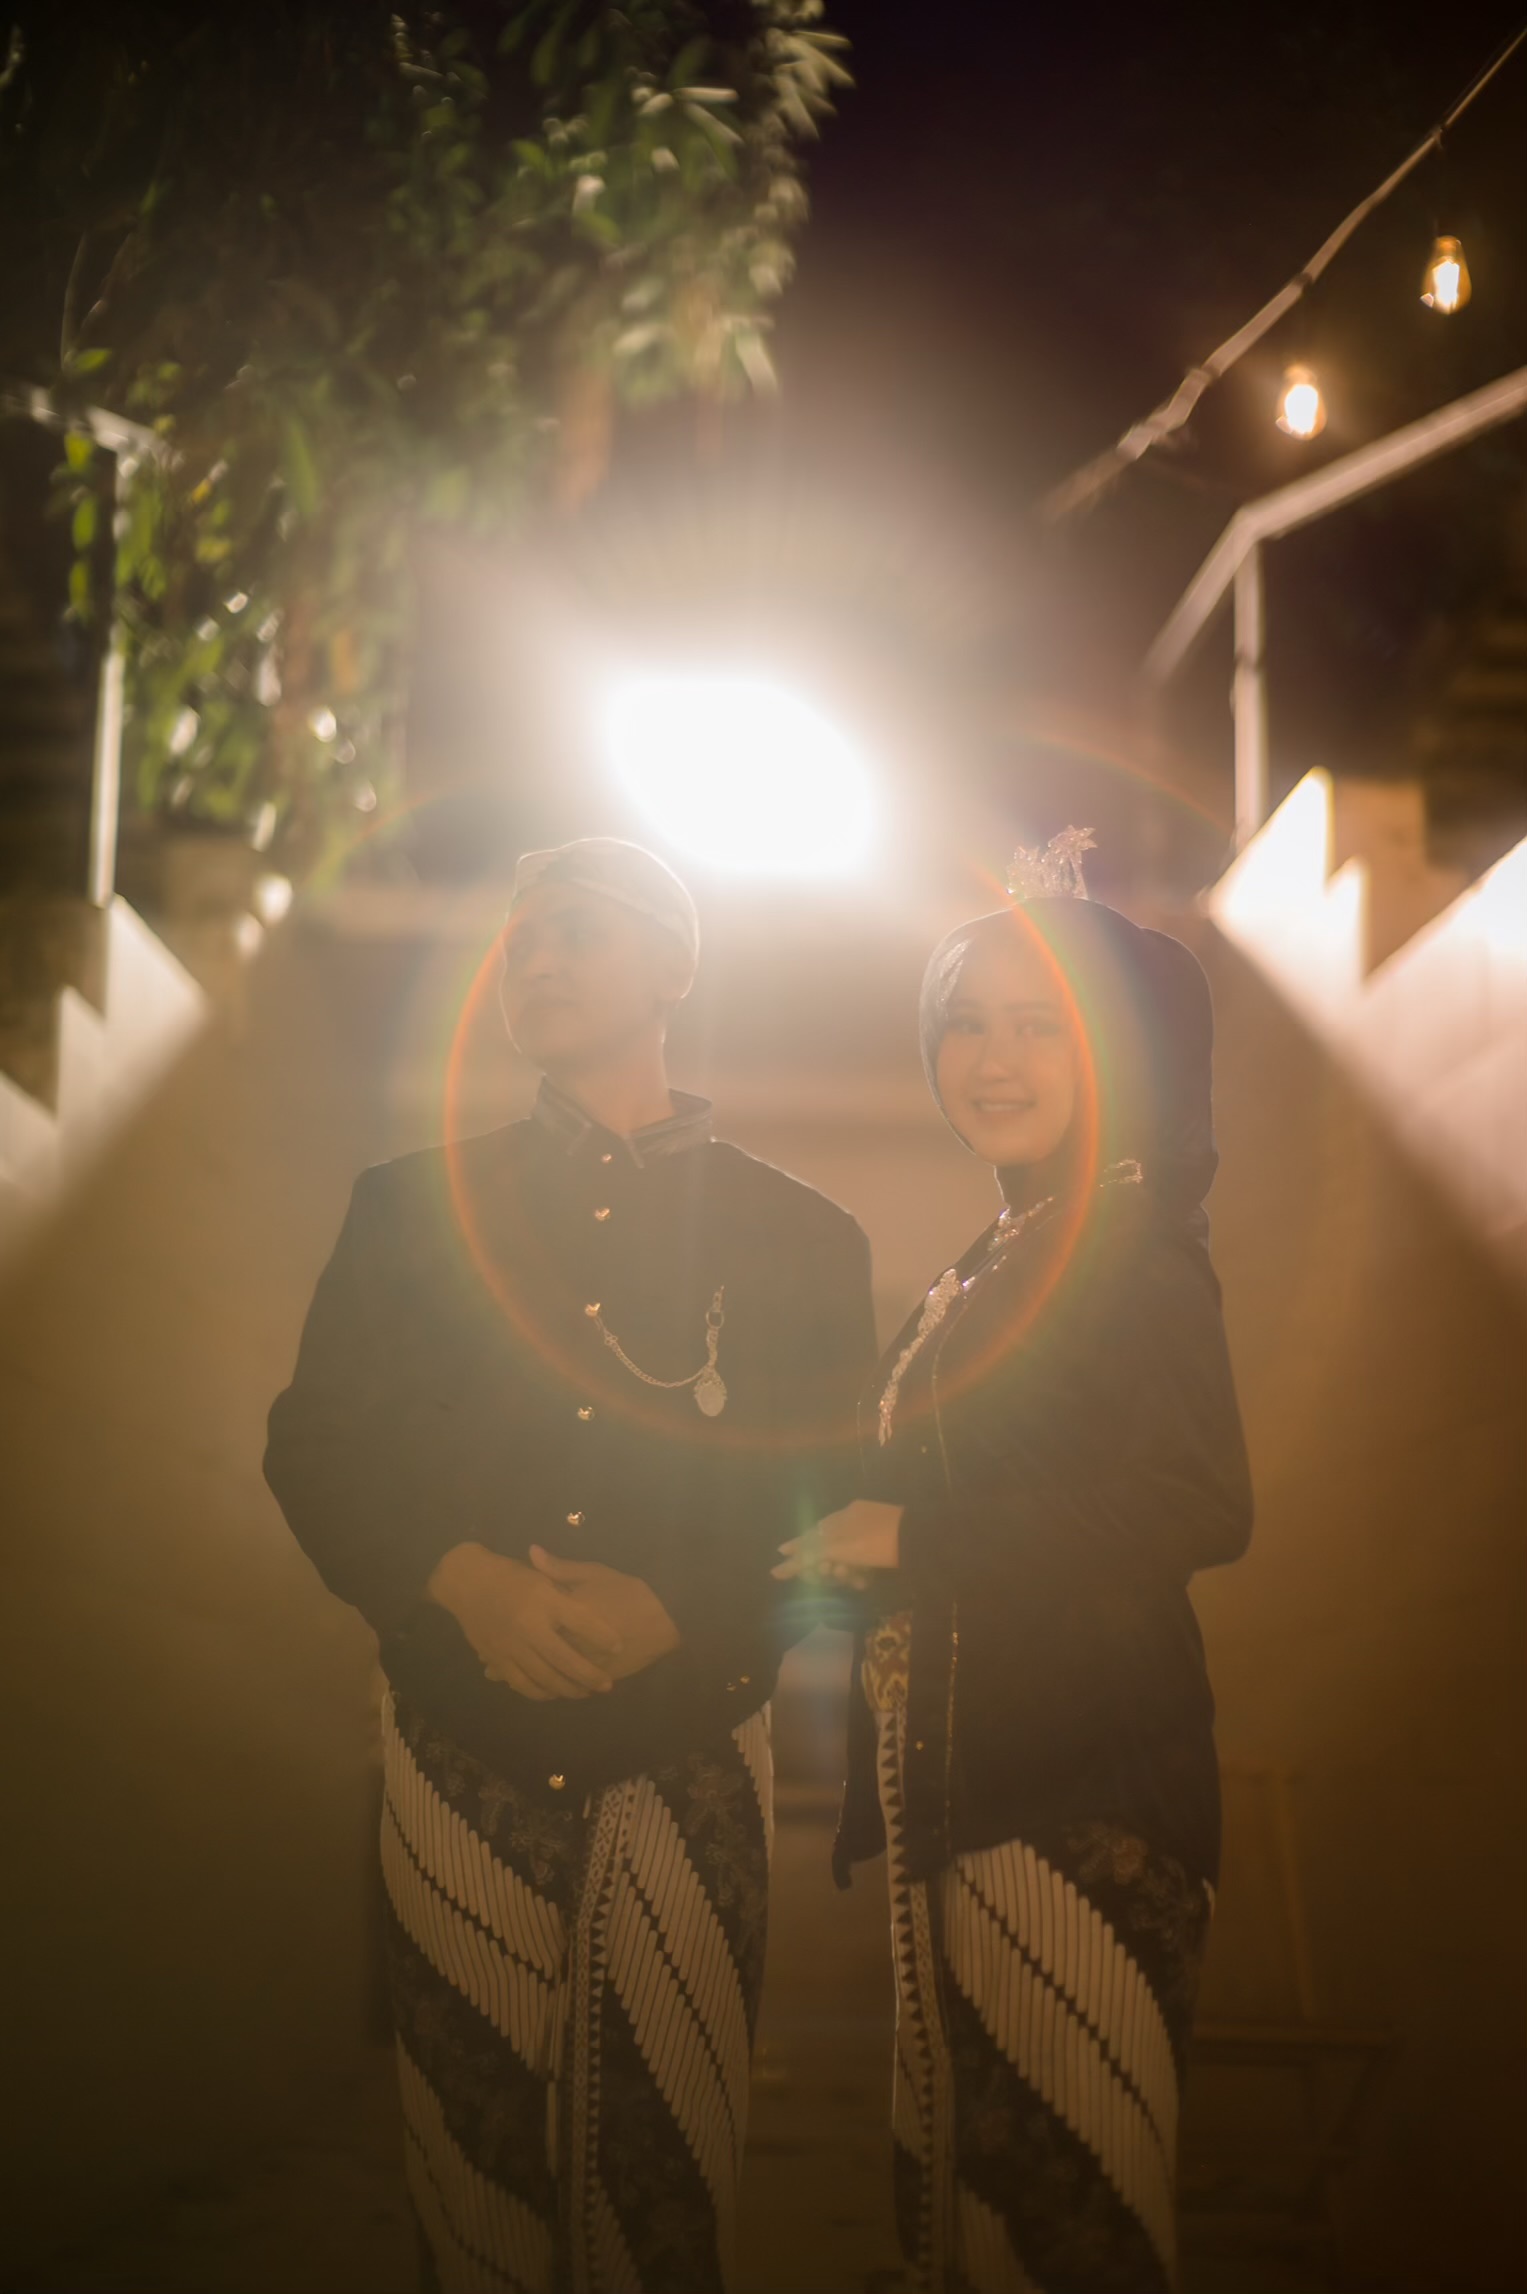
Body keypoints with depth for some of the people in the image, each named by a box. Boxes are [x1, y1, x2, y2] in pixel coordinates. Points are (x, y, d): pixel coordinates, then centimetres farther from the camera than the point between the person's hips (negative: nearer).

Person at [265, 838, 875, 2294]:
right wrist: (460, 1578, -14)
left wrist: (676, 1612, -16)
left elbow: (832, 1509, 2)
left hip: (688, 1761, -1)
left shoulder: (798, 1237, 6)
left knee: (662, 2170, 3)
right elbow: (317, 1448, 4)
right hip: (462, 1749, 1)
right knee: (473, 2156, 7)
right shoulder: (414, 1206, 10)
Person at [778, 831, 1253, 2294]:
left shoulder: (1129, 1248, -12)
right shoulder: (995, 1263, 15)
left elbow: (1200, 1504, -24)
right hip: (968, 1789, 9)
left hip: (1077, 1803, -9)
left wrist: (908, 1538, -20)